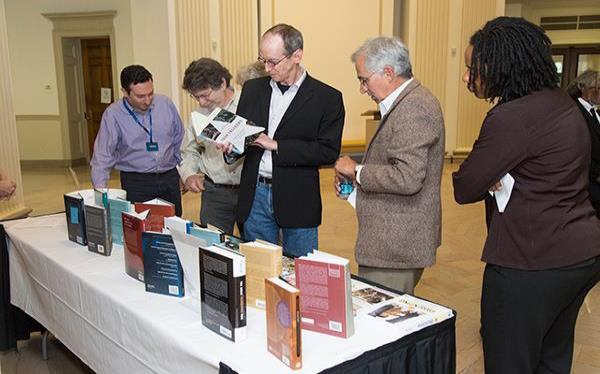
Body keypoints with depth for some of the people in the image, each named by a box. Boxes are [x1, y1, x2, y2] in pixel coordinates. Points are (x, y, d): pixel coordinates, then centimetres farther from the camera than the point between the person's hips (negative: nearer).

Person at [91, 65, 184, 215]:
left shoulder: (166, 104, 0)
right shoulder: (113, 115, -8)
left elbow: (179, 141, 11)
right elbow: (102, 157, -8)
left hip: (170, 178, 3)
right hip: (136, 182, -2)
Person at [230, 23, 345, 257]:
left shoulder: (327, 98, -6)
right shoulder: (252, 89, 8)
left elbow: (329, 151, -13)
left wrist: (276, 145, -17)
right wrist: (231, 145, -10)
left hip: (297, 201, -3)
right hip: (255, 195, 4)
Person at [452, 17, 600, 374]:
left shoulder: (511, 117, -22)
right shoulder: (562, 101, 7)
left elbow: (464, 190, -15)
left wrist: (493, 181, 3)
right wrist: (499, 179, -2)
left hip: (533, 263, -10)